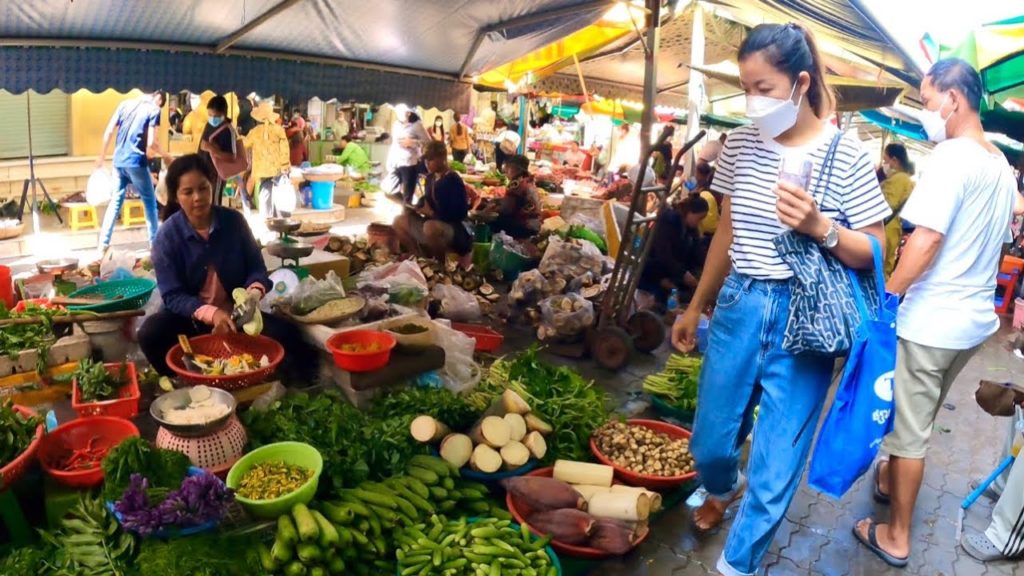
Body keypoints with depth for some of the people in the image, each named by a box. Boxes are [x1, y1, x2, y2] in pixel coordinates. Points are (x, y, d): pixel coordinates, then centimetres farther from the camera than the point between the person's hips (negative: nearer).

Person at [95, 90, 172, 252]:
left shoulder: (125, 104, 13)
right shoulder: (153, 110, -3)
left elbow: (108, 132, 10)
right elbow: (151, 143, -12)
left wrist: (102, 156, 20)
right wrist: (164, 155, 6)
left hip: (118, 161, 5)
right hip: (136, 162, -5)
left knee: (116, 201, 12)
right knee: (149, 202, 7)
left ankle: (103, 243, 11)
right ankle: (155, 243, 11)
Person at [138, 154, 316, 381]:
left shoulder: (234, 221, -5)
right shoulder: (167, 236, -11)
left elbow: (256, 267, 0)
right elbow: (172, 295, -13)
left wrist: (255, 291, -25)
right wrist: (211, 313, -31)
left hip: (237, 312, 1)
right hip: (192, 317, -1)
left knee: (286, 335, -25)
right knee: (150, 333, -31)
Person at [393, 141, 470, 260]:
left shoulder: (453, 180, -17)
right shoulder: (430, 177, 9)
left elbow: (460, 213, -23)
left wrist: (432, 213, -21)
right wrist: (417, 207, 0)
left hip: (453, 228, -9)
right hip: (431, 222, 9)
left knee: (430, 227, -40)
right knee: (399, 222, 8)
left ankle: (442, 263, -15)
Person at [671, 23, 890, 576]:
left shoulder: (846, 155, -8)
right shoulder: (740, 143, 2)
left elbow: (873, 253, -3)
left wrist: (820, 228, -24)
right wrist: (695, 306, 18)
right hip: (739, 306, 4)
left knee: (775, 468, 4)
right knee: (709, 443, 16)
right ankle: (723, 489, 52)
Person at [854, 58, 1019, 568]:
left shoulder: (951, 157, -17)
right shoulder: (1002, 165, 11)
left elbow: (926, 240, -23)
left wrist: (885, 298, -17)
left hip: (933, 320, -8)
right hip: (975, 316, 8)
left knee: (908, 426, 4)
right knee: (918, 417, 25)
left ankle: (896, 538, 16)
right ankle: (890, 479, 44)